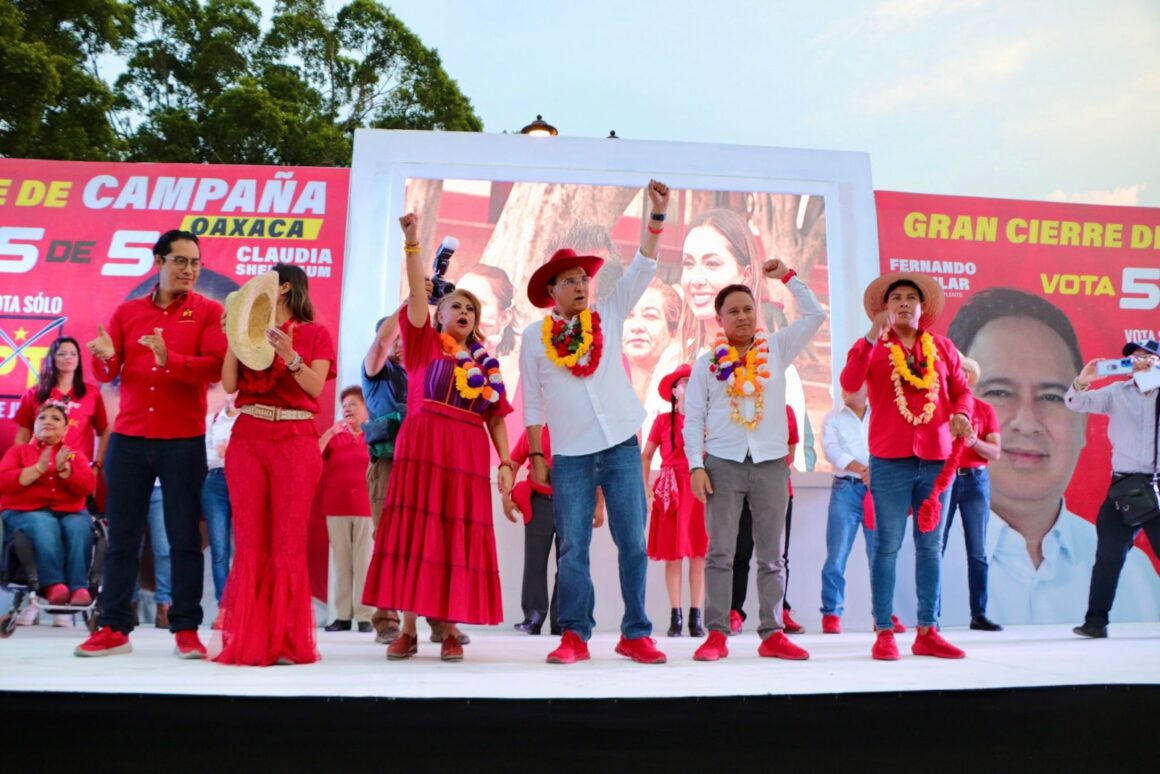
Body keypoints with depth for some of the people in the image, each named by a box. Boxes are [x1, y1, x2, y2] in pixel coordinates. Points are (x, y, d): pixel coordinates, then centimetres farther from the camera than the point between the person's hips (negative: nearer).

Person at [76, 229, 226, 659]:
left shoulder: (208, 311, 3)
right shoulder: (127, 312, 11)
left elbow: (216, 367, -12)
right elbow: (107, 375, 7)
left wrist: (170, 359, -26)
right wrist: (105, 357, -15)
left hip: (184, 441, -3)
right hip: (128, 438, 3)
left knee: (185, 537, 1)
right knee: (121, 535, 6)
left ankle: (187, 630, 7)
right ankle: (114, 628, 14)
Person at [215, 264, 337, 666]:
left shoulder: (315, 334, 6)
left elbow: (316, 387, -5)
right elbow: (229, 384, 5)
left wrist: (290, 355, -19)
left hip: (295, 440, -3)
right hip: (247, 437, 3)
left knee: (288, 542, -4)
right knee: (249, 541, 2)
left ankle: (286, 640, 1)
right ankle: (247, 639, 7)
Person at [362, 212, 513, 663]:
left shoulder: (486, 363, 15)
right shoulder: (424, 344, 10)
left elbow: (495, 417, 12)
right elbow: (417, 295, -3)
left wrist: (506, 462, 3)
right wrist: (413, 243, -14)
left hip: (468, 454, 2)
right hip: (422, 447, -2)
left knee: (459, 537, 1)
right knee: (414, 532, -2)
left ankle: (450, 631, 8)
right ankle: (408, 630, 4)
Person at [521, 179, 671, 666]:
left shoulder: (609, 314, 8)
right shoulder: (535, 336, 5)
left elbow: (644, 267, 1)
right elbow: (532, 402, 5)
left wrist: (657, 213, -9)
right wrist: (536, 456, 0)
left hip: (622, 446, 1)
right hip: (570, 455, -1)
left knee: (633, 544, 2)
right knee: (573, 549, 1)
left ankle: (635, 636, 12)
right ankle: (574, 637, 10)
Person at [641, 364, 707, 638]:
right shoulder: (663, 420, 4)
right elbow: (646, 455, 7)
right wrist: (646, 488, 0)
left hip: (699, 489, 1)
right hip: (671, 491, -1)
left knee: (699, 554, 0)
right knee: (673, 555, 0)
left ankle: (696, 617, 6)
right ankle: (675, 616, 8)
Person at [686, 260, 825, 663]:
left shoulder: (776, 349, 8)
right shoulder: (707, 362, 5)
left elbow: (815, 315, 8)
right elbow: (693, 418, 3)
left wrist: (788, 277, 7)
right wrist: (696, 466, -6)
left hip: (771, 463, 1)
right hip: (723, 463, -1)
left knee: (771, 555, 5)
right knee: (720, 552, -1)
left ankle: (772, 634, 11)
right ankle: (717, 634, 4)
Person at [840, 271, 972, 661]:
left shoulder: (943, 346, 13)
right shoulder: (872, 346, 3)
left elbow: (962, 389, 13)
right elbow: (849, 384, -14)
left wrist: (961, 414, -8)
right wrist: (873, 337, -19)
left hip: (937, 458, 3)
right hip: (890, 459, -3)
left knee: (930, 545, 8)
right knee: (887, 546, -1)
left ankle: (927, 632, 16)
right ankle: (884, 633, 6)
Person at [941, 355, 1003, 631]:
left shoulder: (985, 409, 9)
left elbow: (996, 453, 4)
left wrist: (974, 442, -14)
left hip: (975, 480, 2)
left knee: (978, 551, 1)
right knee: (936, 548, -4)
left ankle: (979, 614, 7)